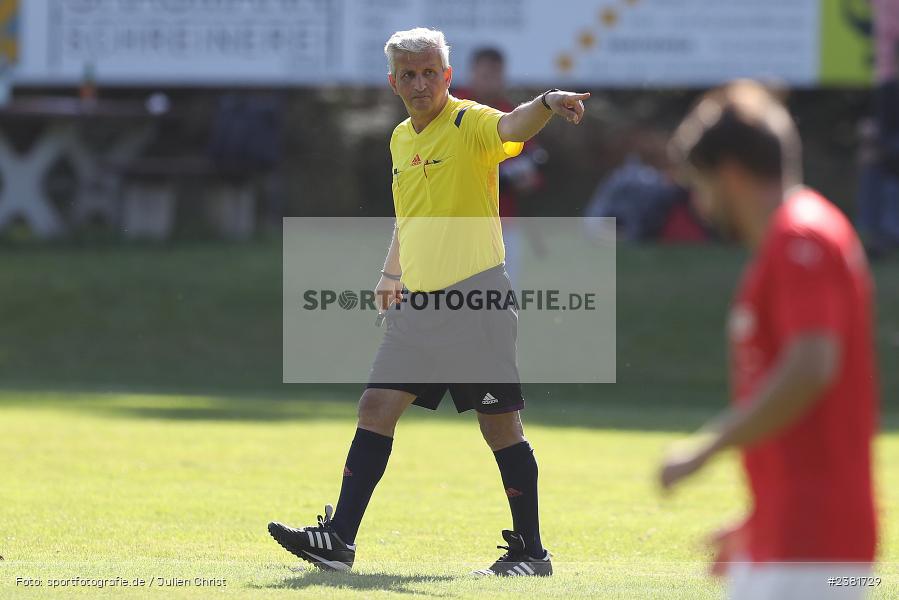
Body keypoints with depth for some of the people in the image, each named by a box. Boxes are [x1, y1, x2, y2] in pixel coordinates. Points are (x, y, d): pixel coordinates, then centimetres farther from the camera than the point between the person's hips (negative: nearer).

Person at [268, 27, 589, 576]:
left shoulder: (470, 124, -9)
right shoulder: (401, 139, 13)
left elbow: (511, 127, -33)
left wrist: (546, 104, -53)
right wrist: (391, 273, 32)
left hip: (476, 297, -7)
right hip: (418, 302, 7)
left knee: (500, 424, -2)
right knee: (377, 407, 0)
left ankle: (531, 552, 7)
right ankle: (340, 539, 1)